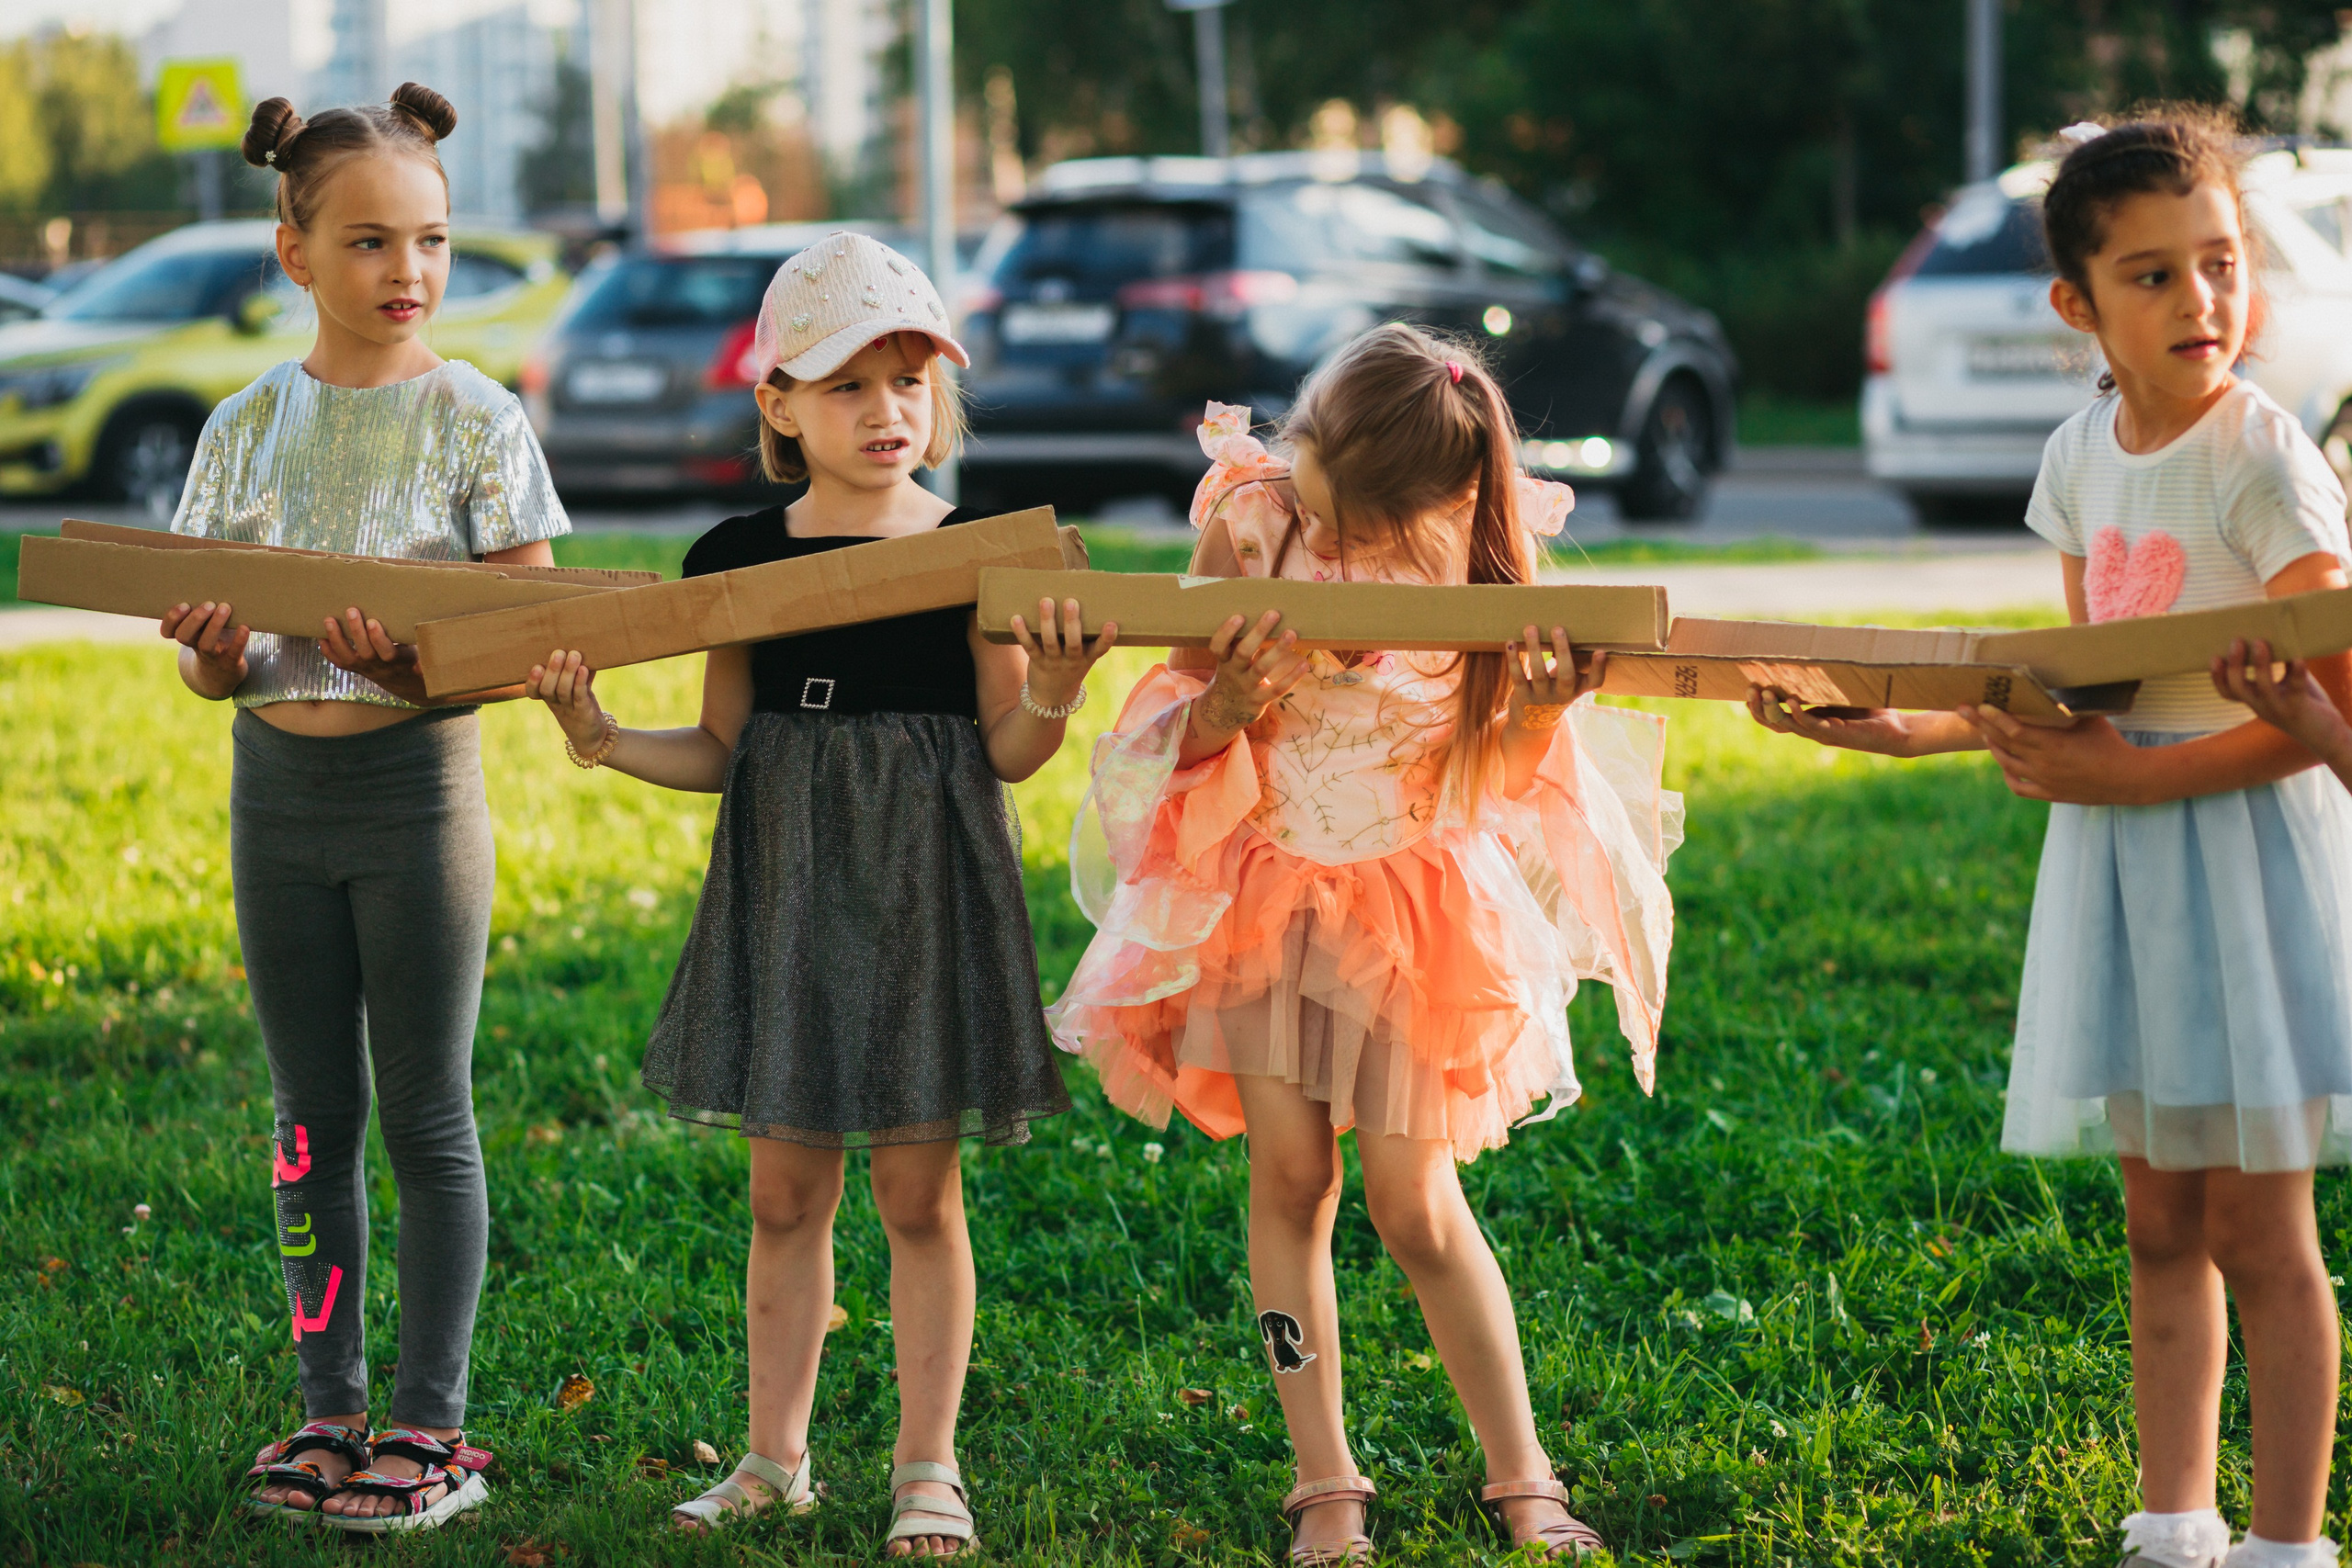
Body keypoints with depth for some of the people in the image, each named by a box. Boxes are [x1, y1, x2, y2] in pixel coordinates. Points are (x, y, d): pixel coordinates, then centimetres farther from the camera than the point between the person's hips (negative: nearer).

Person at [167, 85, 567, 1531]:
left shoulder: (473, 419, -5)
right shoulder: (249, 428, 5)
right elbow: (207, 660, 7)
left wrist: (420, 667, -25)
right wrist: (212, 653, -16)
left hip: (418, 778, -3)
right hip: (276, 787, 4)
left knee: (426, 1117, 2)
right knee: (313, 1117, 9)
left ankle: (432, 1421, 9)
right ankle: (332, 1402, 19)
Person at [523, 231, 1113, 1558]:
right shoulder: (739, 558, 2)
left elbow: (1009, 753, -3)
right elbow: (724, 751, 10)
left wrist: (1053, 692, -23)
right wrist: (607, 742, -5)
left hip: (924, 891, -3)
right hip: (786, 890, 3)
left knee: (917, 1186, 3)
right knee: (787, 1188, 9)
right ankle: (776, 1457, 21)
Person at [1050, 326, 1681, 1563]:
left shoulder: (1484, 554, -12)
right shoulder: (1252, 525, -12)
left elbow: (1496, 776, -3)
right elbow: (1182, 742, -5)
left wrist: (1541, 710, -24)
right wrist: (1228, 706, -27)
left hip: (1414, 910, -1)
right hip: (1265, 893, 1)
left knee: (1416, 1206, -1)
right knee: (1290, 1176, 0)